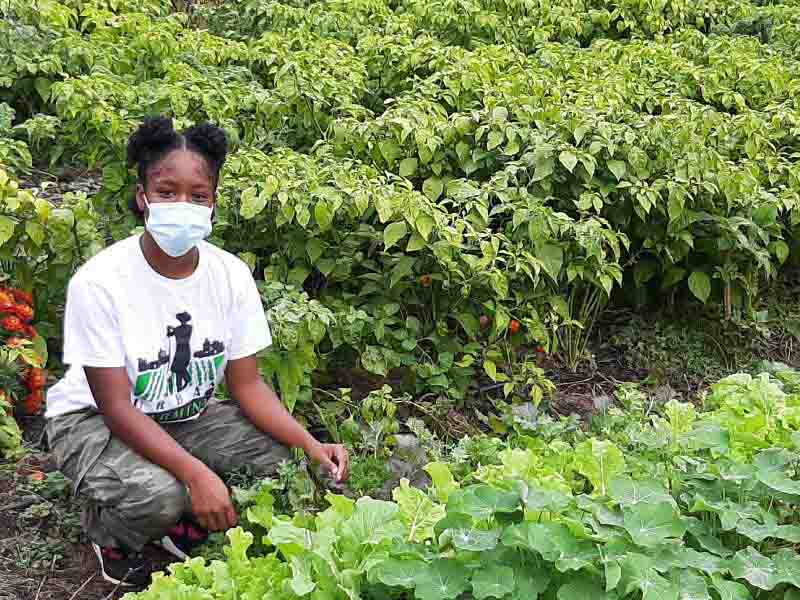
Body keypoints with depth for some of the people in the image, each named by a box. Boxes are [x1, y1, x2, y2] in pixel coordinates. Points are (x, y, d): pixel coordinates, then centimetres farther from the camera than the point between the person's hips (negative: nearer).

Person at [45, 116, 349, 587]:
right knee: (160, 494, -33)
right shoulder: (98, 282, -27)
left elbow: (246, 384, -8)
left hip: (187, 416, 5)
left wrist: (311, 445, -25)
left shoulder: (231, 275, -14)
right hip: (95, 421, -4)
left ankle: (185, 528, 11)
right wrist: (197, 473, -36)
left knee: (283, 457, -17)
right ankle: (109, 533, 5)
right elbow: (117, 407, -25)